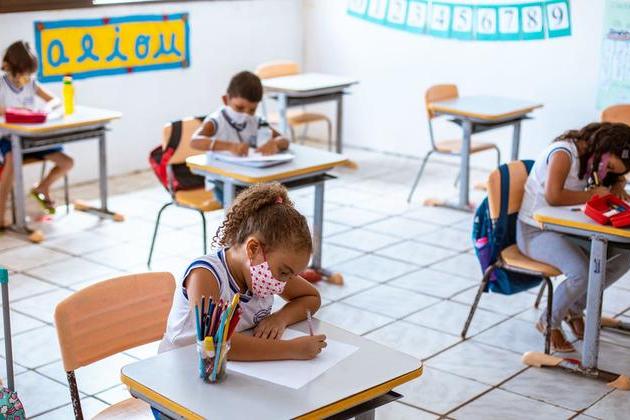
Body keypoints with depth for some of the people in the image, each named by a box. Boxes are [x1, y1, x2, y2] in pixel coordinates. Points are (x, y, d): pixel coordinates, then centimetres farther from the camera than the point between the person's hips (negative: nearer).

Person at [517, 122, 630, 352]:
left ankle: (575, 309, 13)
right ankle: (549, 323, -2)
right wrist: (593, 194, -22)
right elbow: (553, 196, -36)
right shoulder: (563, 153, -21)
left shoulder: (589, 157, 5)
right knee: (582, 273, -32)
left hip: (566, 229, 9)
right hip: (535, 232, -9)